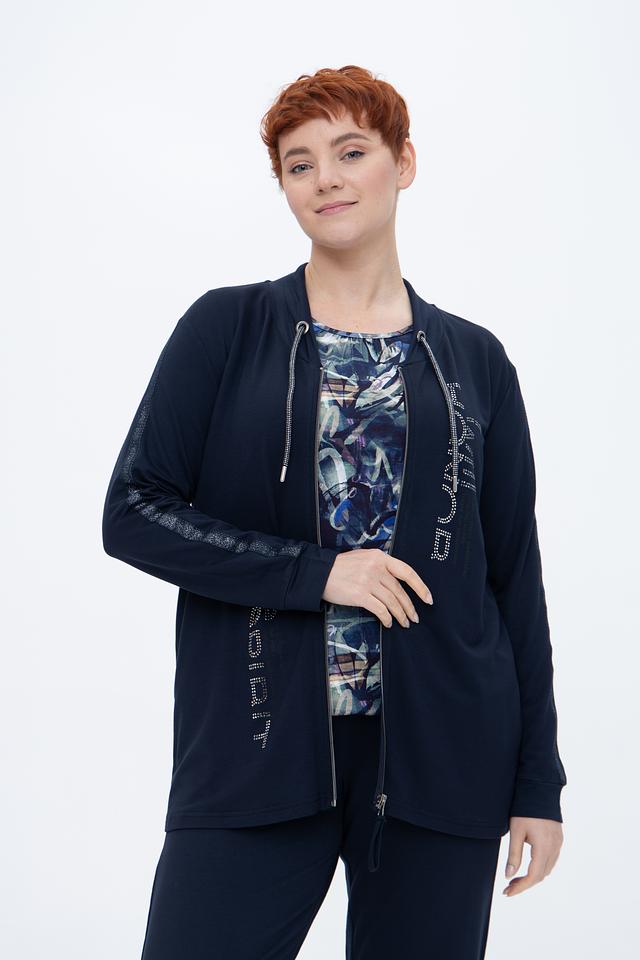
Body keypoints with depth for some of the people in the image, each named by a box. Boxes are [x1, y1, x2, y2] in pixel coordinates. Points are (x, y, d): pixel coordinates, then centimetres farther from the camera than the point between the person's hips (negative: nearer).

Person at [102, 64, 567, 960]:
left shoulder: (474, 362, 7)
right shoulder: (226, 329, 3)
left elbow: (516, 577, 8)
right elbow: (133, 511, -2)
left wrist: (538, 783, 5)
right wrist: (315, 572, -12)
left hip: (439, 761, 2)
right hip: (257, 751, -1)